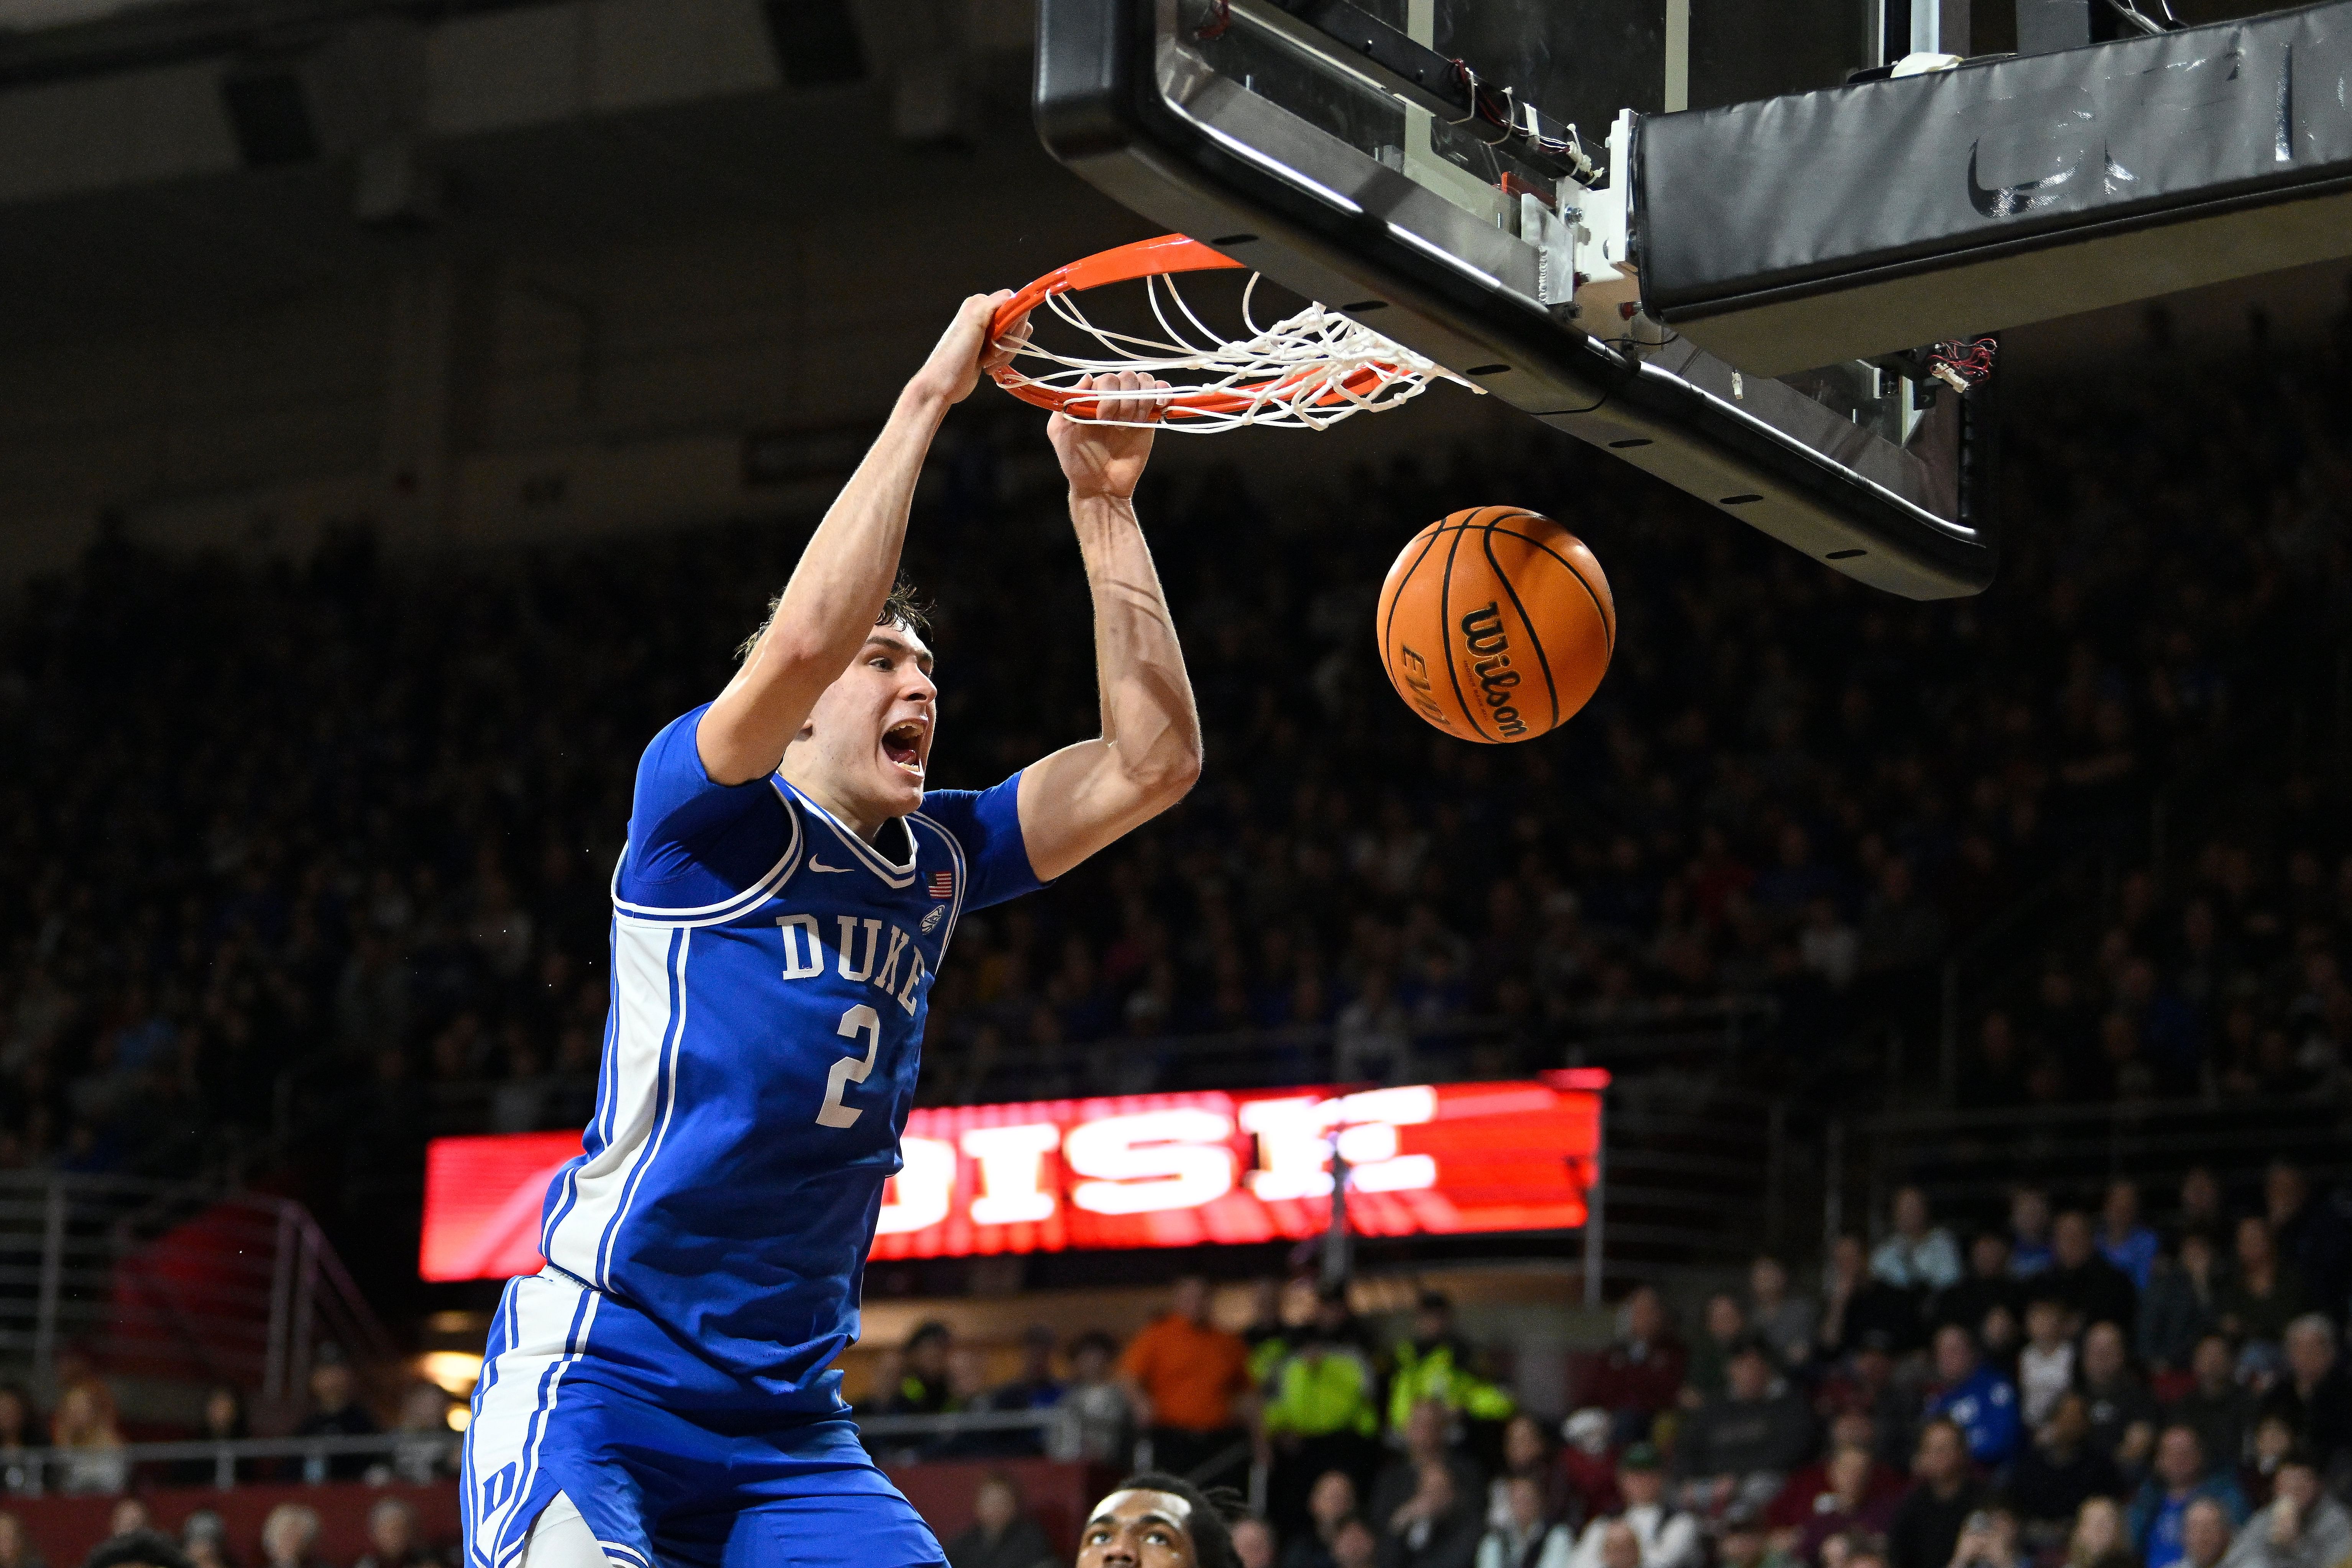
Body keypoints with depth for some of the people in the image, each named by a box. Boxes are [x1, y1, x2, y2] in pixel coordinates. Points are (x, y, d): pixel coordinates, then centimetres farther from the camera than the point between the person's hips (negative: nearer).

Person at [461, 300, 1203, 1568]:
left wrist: (1103, 503, 3)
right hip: (598, 1376, -7)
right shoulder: (705, 810, -5)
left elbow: (1152, 761, 8)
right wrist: (927, 398, -17)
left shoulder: (935, 859, 14)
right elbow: (802, 639, -24)